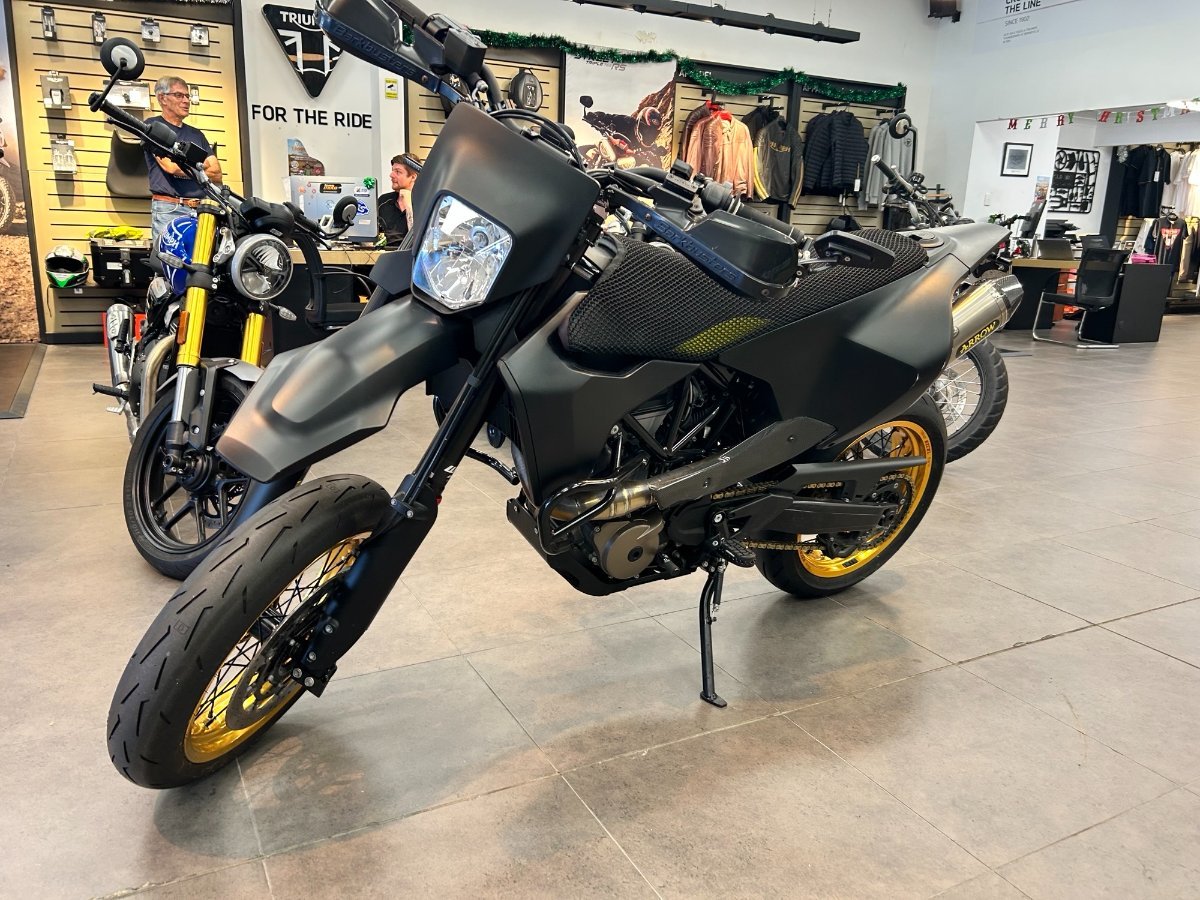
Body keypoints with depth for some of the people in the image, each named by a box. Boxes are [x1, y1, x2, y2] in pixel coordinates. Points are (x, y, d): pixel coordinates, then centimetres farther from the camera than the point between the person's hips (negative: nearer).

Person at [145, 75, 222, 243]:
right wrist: (201, 166, 6)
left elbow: (216, 174, 13)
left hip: (201, 210, 5)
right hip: (169, 210, -5)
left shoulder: (196, 134, 24)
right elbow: (170, 166, -9)